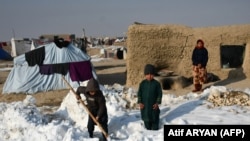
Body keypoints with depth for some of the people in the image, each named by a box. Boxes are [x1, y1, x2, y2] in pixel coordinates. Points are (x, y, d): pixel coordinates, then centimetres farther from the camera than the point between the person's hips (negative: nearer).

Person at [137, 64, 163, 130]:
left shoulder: (156, 83, -6)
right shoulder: (142, 83, -1)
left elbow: (160, 93, -2)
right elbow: (139, 93, 2)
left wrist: (157, 103, -10)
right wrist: (139, 102, -6)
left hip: (153, 105, -2)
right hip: (144, 105, 2)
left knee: (154, 119, 6)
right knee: (146, 118, 12)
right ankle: (148, 129, 28)